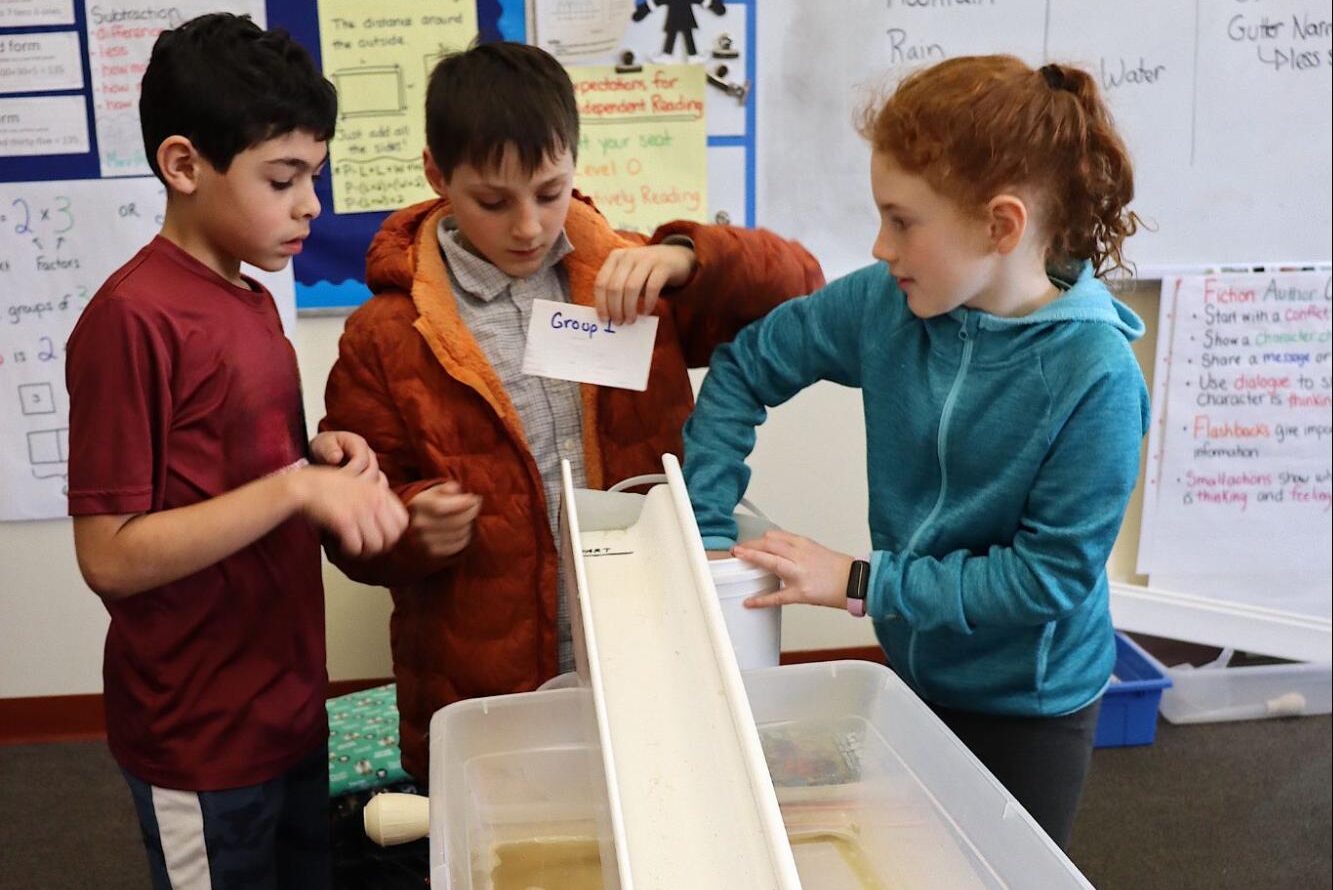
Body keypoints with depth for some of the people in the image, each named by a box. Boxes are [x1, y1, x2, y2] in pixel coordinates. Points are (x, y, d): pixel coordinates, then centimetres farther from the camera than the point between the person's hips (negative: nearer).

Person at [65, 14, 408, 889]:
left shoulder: (255, 303, 5)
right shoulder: (131, 319, -20)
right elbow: (110, 555, -20)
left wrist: (318, 458, -4)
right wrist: (297, 487, -27)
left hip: (287, 709, 8)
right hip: (201, 742, -8)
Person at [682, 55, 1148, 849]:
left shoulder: (1094, 375, -27)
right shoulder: (886, 303, -15)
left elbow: (1051, 573, -24)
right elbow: (745, 366, -4)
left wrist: (861, 583, -24)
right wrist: (709, 530, -9)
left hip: (1029, 705, -4)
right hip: (910, 669, 5)